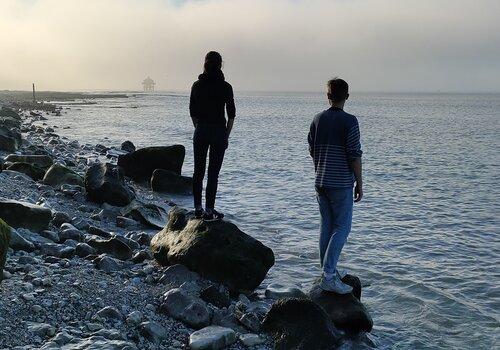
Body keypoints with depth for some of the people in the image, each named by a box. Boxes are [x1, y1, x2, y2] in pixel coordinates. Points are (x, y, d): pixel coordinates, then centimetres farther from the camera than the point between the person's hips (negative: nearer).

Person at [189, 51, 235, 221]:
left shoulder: (197, 86, 2)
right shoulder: (225, 87, -8)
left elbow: (193, 112, 7)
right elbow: (231, 114, -5)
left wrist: (200, 129, 15)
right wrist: (226, 136, 3)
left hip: (200, 132, 3)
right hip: (218, 132, -3)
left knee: (198, 171, 12)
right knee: (213, 172, 1)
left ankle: (198, 208, 17)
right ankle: (209, 210, 2)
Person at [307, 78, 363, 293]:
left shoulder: (318, 119, 6)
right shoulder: (349, 121, -11)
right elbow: (354, 155, -12)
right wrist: (359, 183, -3)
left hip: (321, 182, 6)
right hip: (342, 183, -6)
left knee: (326, 225, 13)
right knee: (342, 227, -2)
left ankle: (327, 271, 20)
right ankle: (328, 276, -10)